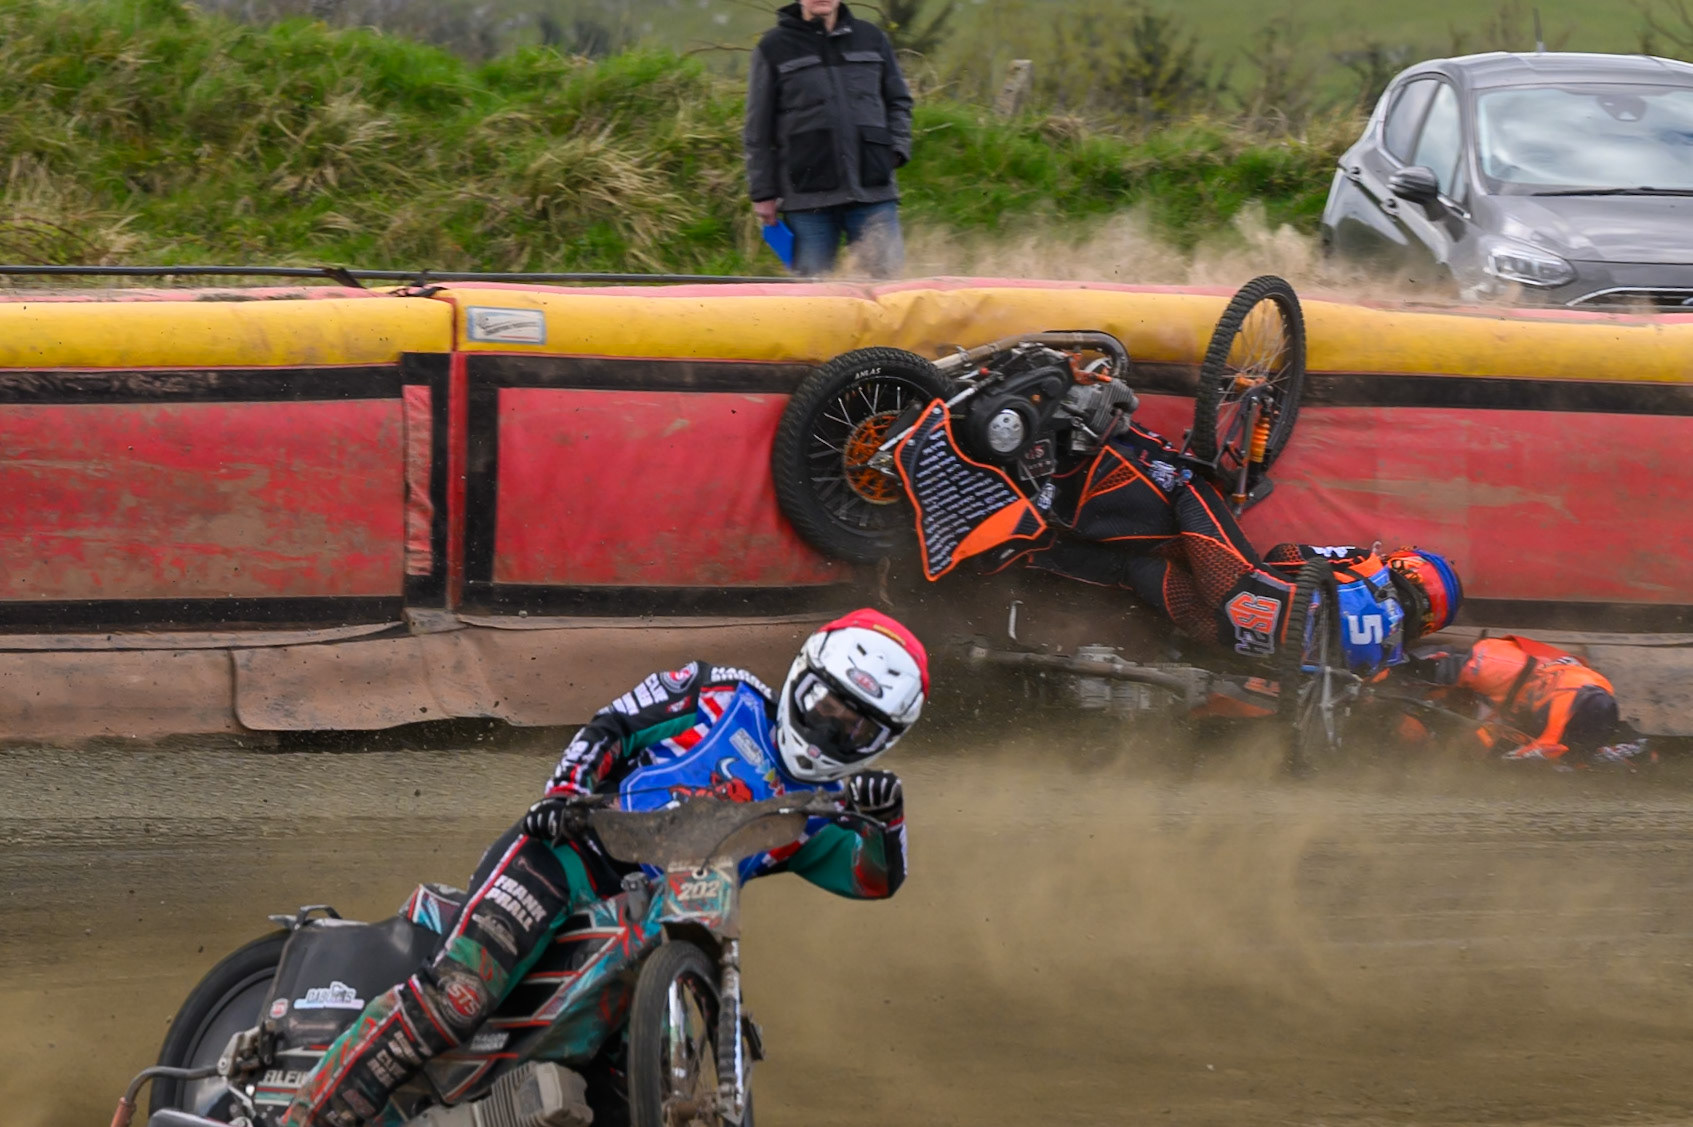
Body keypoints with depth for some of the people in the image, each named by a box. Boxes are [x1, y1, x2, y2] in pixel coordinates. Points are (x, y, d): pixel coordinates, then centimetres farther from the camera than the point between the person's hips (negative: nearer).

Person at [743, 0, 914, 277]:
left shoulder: (872, 39, 13)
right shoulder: (775, 48, 6)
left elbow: (898, 101, 22)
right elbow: (758, 129, 7)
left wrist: (896, 149, 4)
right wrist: (763, 193, 3)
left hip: (873, 190, 2)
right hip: (808, 198, -2)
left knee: (888, 276, -5)